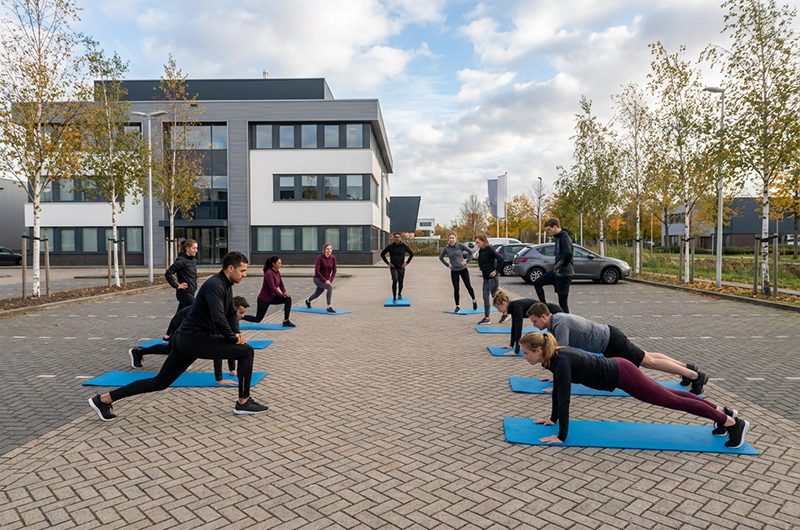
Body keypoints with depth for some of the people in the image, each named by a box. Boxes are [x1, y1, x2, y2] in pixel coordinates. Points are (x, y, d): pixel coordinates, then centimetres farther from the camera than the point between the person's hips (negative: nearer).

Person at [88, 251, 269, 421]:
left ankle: (104, 399, 21)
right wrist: (234, 339, -18)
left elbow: (231, 313, 24)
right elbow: (218, 318, -32)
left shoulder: (226, 286, 13)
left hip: (186, 340, 10)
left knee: (160, 382, 16)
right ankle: (243, 402, 0)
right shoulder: (215, 285, -19)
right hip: (196, 339, -10)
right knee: (246, 351, -11)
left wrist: (236, 334, 8)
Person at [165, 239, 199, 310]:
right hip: (184, 292, -8)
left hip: (191, 292, 8)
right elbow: (168, 273, -19)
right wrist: (176, 285, -17)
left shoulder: (193, 260, 11)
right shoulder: (181, 260, -14)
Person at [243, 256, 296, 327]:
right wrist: (282, 295, -20)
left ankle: (286, 321, -8)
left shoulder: (277, 272, 2)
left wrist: (285, 292, -12)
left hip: (272, 297, 8)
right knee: (257, 319, 2)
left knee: (288, 299, -12)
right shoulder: (269, 273, -24)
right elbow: (272, 288, -28)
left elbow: (281, 284, 7)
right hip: (264, 299, -8)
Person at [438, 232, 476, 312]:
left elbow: (471, 252, -2)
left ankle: (474, 301, 29)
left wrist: (467, 261, -7)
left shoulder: (460, 246, -9)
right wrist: (447, 265, 3)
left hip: (463, 269, -1)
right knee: (456, 289, 1)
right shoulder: (446, 248, -4)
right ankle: (457, 306, 12)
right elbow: (440, 257, 11)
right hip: (454, 271, 1)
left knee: (468, 286, 6)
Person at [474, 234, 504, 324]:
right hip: (485, 277, 8)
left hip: (492, 277, -8)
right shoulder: (480, 251, 8)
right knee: (485, 297, 8)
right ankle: (487, 318, 13)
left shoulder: (489, 250, -15)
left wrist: (496, 270, -19)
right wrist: (481, 268, 10)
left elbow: (500, 259, -22)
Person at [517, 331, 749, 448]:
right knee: (671, 396, 21)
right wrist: (552, 418, 14)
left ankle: (734, 423, 14)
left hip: (621, 375, -8)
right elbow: (557, 388, 10)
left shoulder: (561, 361, -29)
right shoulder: (555, 355, -3)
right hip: (617, 369, 8)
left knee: (673, 401, 2)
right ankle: (723, 411, 36)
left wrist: (561, 436, -24)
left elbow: (564, 398, -30)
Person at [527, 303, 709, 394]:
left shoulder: (560, 324, -29)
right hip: (606, 338, 9)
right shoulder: (555, 320, 2)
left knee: (648, 361, -1)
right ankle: (687, 368, 35)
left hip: (610, 341, -9)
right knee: (647, 357, 21)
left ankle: (696, 376, 10)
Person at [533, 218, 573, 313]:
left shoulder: (564, 237, -18)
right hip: (556, 271, 10)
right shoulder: (558, 237, 12)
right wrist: (556, 266, 10)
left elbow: (568, 254, -33)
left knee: (563, 301, -3)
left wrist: (562, 266, -20)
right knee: (537, 283, 15)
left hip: (564, 274, -10)